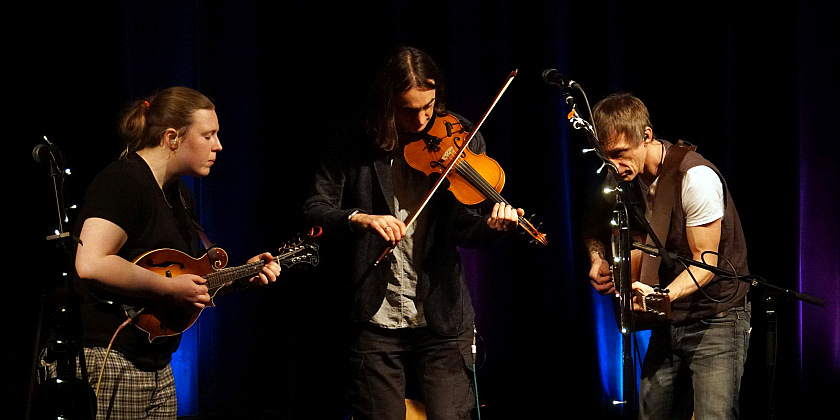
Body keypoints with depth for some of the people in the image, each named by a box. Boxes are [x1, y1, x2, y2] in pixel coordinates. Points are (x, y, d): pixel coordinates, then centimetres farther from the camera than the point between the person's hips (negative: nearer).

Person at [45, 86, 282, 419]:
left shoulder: (178, 194, 17)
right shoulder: (123, 182, -14)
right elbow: (90, 264, -28)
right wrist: (170, 287, -21)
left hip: (157, 365, 10)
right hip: (109, 363, -10)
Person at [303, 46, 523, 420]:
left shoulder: (461, 139, 1)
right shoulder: (359, 147, -1)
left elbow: (463, 228, -4)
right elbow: (315, 209, -4)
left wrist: (491, 225, -26)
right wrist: (361, 218, -22)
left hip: (443, 319, 0)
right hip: (376, 321, 0)